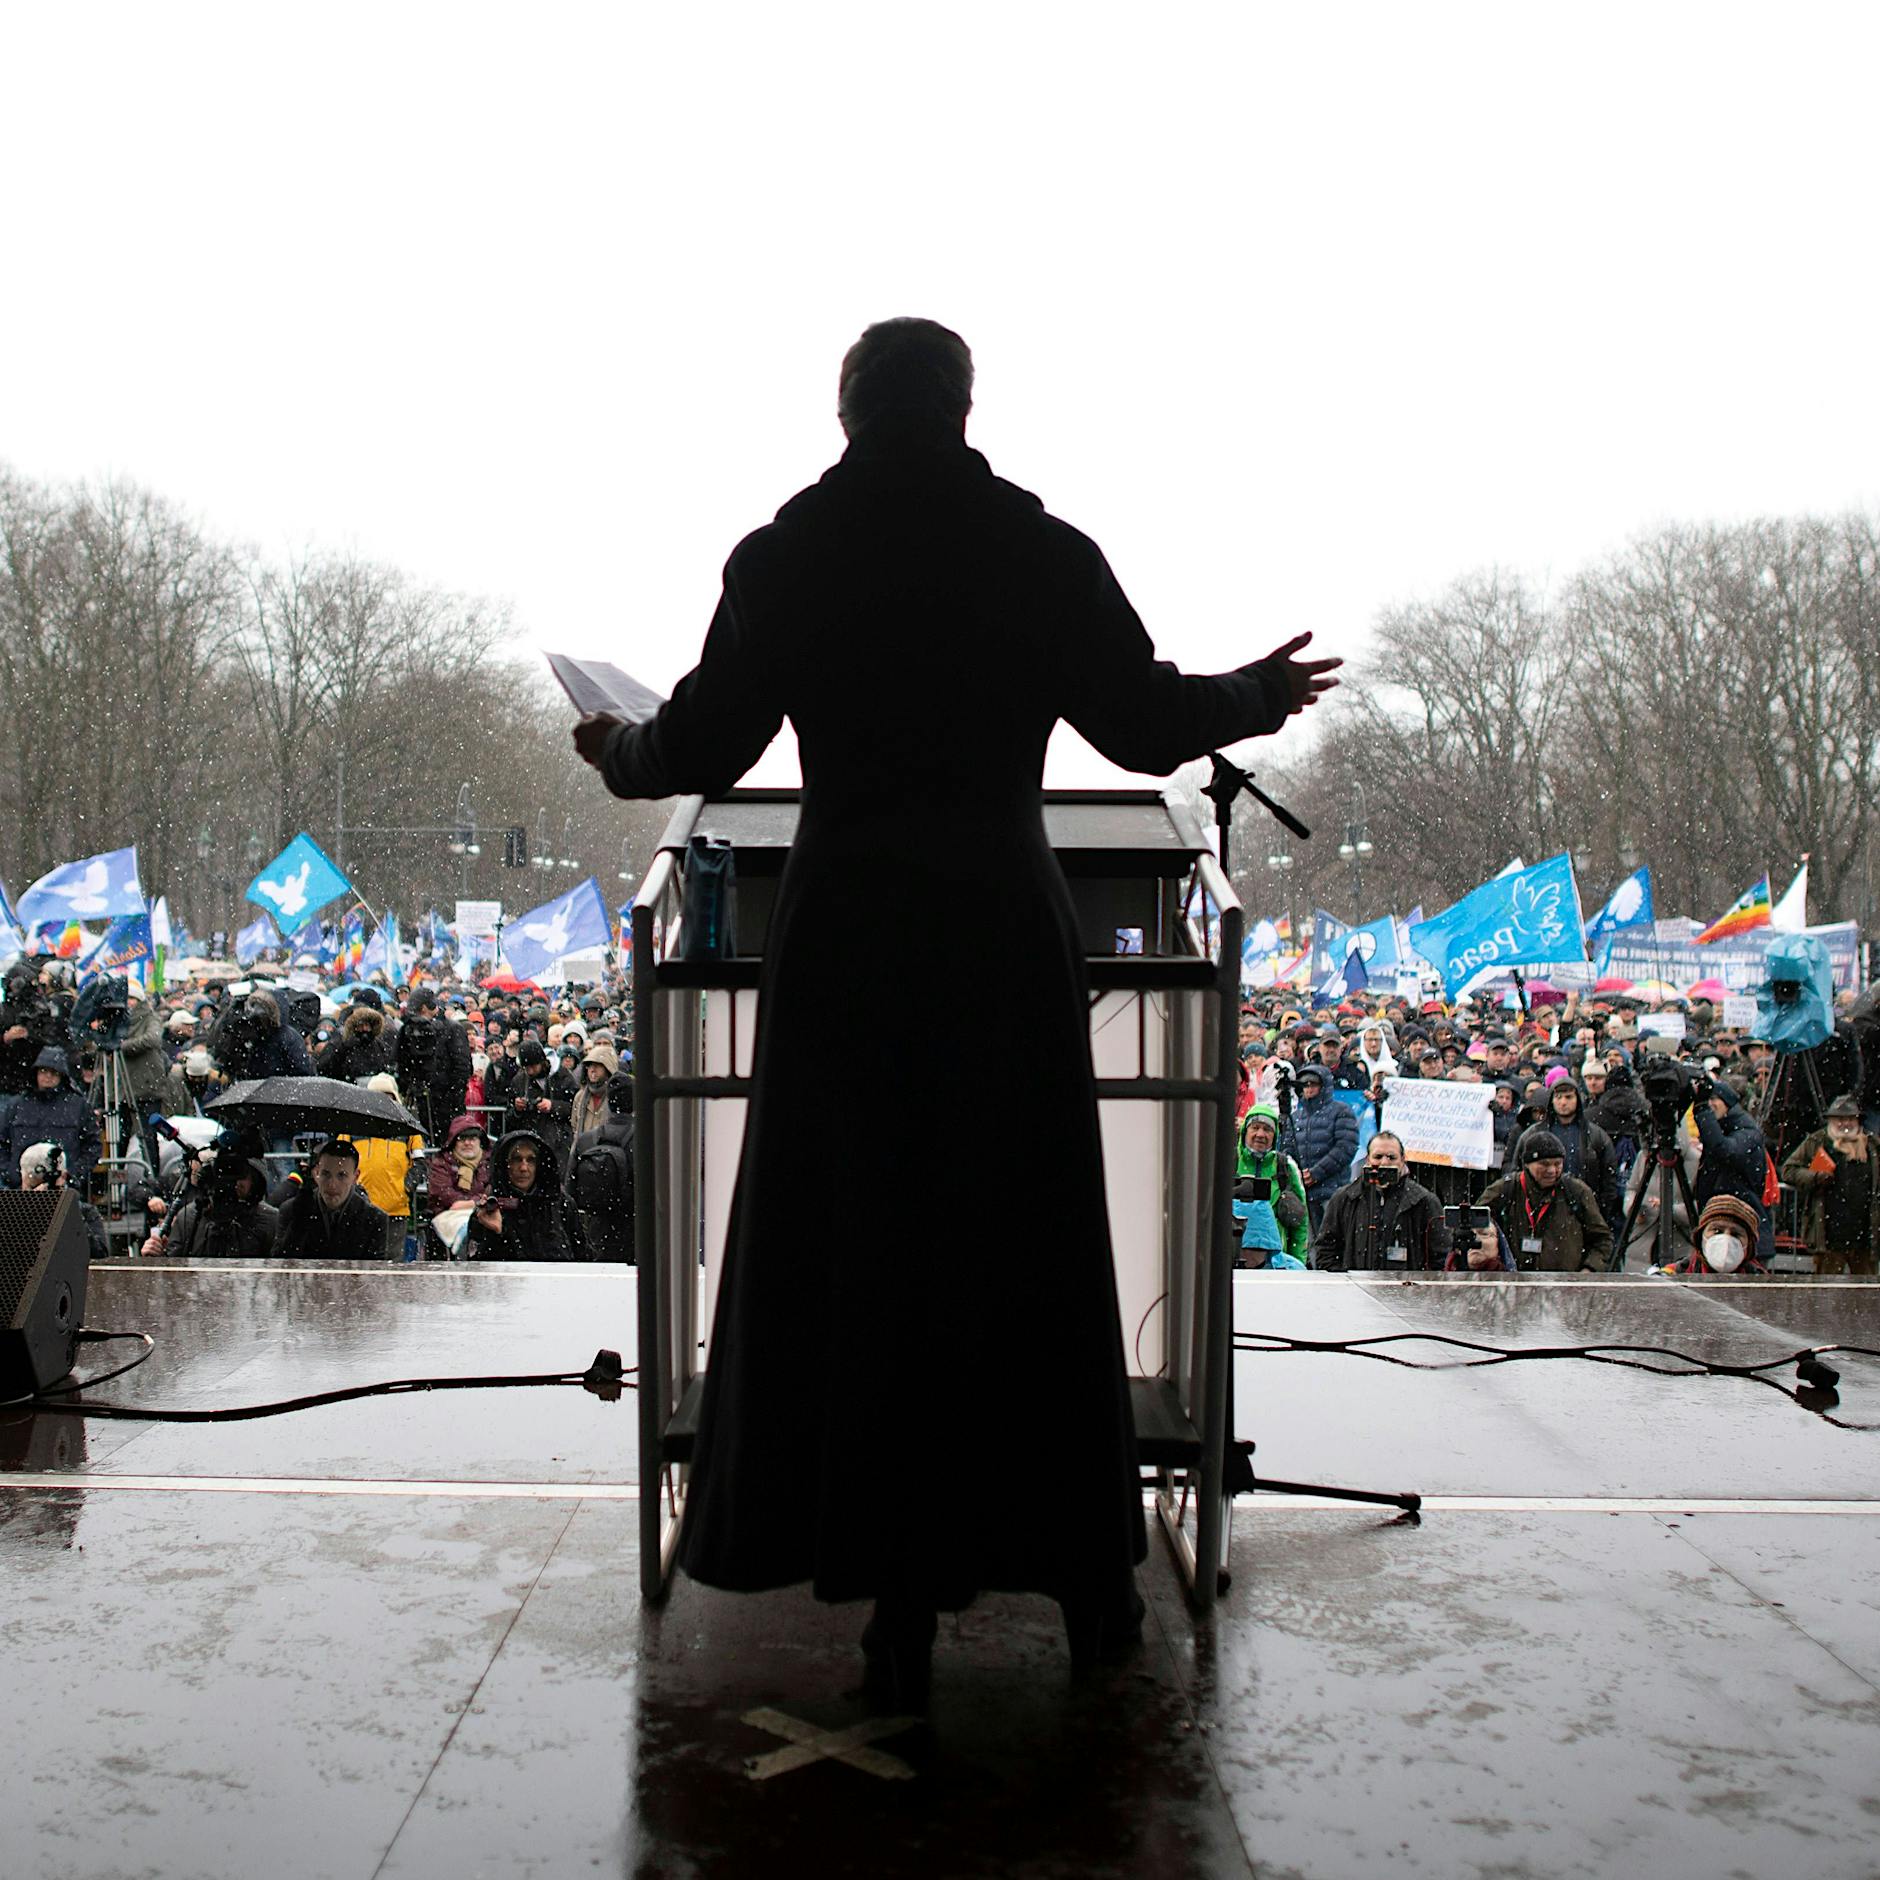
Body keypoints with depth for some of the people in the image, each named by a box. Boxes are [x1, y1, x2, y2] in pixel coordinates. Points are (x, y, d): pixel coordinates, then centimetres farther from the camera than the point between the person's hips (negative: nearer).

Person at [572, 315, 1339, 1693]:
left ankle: (902, 1594, 13)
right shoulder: (1043, 550, -1)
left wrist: (617, 752, 24)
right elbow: (1142, 722, 2)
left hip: (846, 933, 0)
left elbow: (703, 748, 1)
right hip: (1005, 928, 1)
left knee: (865, 1254, 8)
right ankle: (1087, 1573, 23)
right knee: (1034, 1250, 12)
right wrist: (1260, 696, 22)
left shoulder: (783, 559, -1)